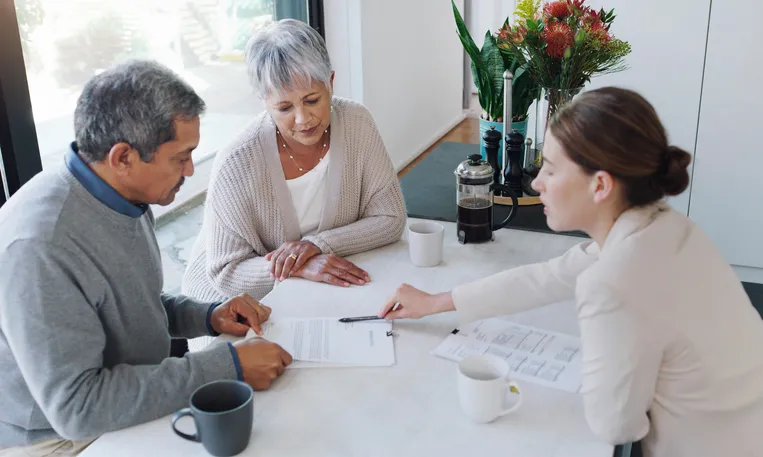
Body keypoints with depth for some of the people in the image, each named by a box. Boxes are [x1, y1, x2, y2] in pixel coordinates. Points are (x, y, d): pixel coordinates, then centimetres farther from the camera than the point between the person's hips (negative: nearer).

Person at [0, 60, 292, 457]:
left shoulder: (125, 195, -3)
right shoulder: (41, 246, -29)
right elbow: (77, 407, -29)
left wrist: (208, 317, -4)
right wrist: (228, 366, -27)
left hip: (136, 405, 7)